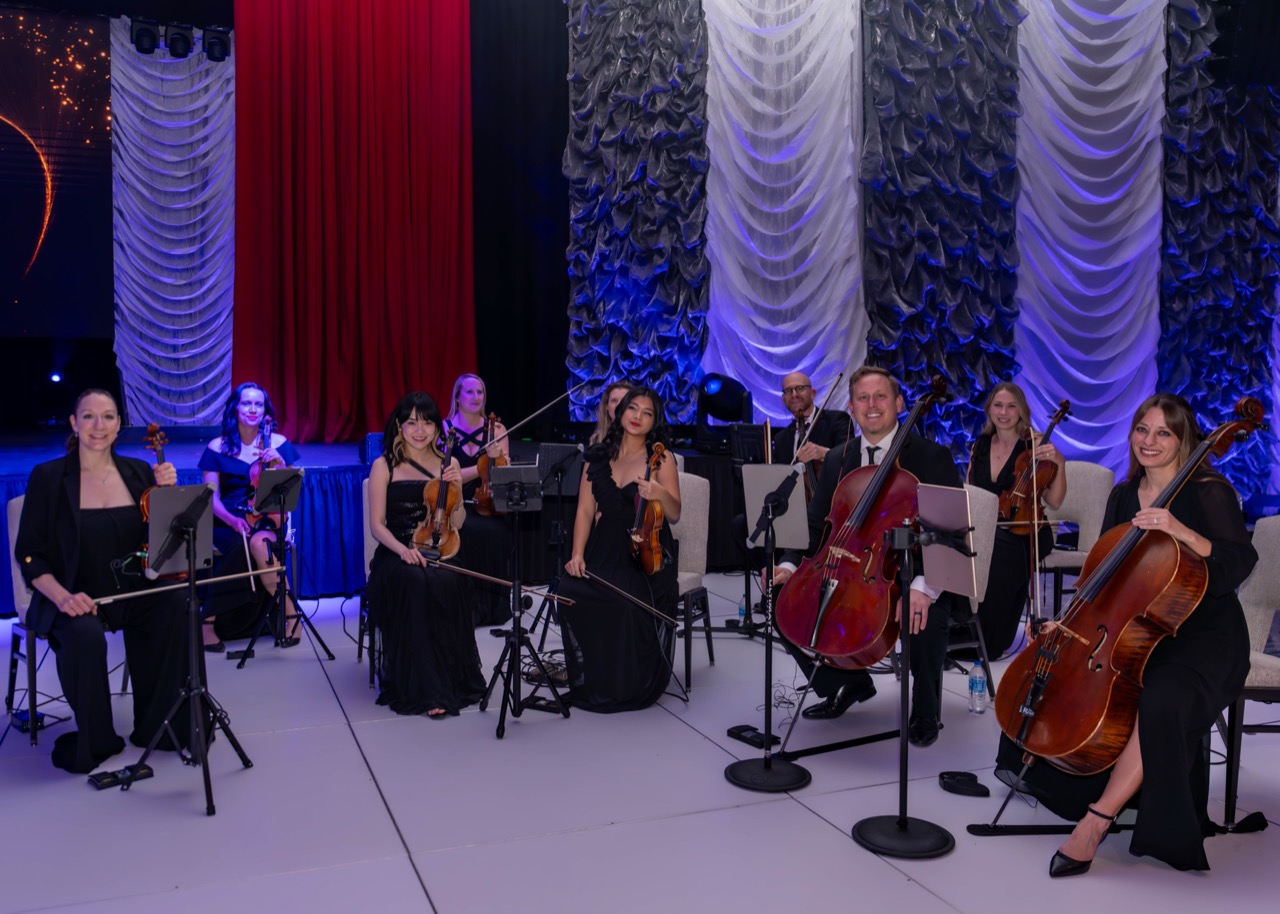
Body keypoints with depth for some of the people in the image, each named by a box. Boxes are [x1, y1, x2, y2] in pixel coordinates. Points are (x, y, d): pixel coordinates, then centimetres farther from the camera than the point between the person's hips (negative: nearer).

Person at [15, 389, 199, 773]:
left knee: (177, 606, -27)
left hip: (134, 592, 3)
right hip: (77, 599, -3)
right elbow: (30, 556, -4)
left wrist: (168, 493, -11)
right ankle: (93, 742, -8)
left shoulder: (138, 471, 6)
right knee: (85, 636, -36)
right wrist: (62, 597, -21)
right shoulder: (48, 477, -4)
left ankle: (158, 724, -9)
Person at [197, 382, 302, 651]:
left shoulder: (278, 443, 7)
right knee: (248, 545, -35)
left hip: (266, 521, 0)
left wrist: (279, 464, -13)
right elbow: (212, 498, 0)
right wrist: (231, 519, -20)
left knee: (258, 542, -35)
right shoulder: (217, 447, 6)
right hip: (228, 523, 0)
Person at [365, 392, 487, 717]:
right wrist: (403, 549, -20)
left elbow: (458, 525, 9)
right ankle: (421, 688, -27)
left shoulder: (448, 464, 12)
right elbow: (377, 524, -1)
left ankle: (453, 681, -19)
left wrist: (456, 490, -8)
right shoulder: (384, 466, 5)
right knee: (416, 582, -36)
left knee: (448, 582, -33)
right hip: (397, 554, -2)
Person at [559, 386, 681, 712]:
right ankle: (589, 682, -5)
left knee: (629, 602, -32)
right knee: (571, 592, -25)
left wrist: (662, 495, -23)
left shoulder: (660, 459, 3)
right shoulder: (598, 456, 12)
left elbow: (674, 515, -1)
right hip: (604, 550, 3)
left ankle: (629, 686, -6)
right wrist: (578, 554, -7)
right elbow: (585, 511, 7)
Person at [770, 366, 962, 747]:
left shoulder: (932, 456, -7)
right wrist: (790, 566, -12)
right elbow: (816, 527, 9)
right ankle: (850, 683, 12)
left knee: (925, 622, -36)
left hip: (911, 577, -5)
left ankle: (925, 711, -3)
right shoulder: (837, 460, 8)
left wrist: (924, 586, -35)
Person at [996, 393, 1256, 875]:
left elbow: (1240, 562, -20)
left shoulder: (1209, 492, -7)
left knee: (1161, 703, -35)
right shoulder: (1123, 496, 8)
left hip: (1202, 637, -6)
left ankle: (1095, 820, -29)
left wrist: (1180, 531, -33)